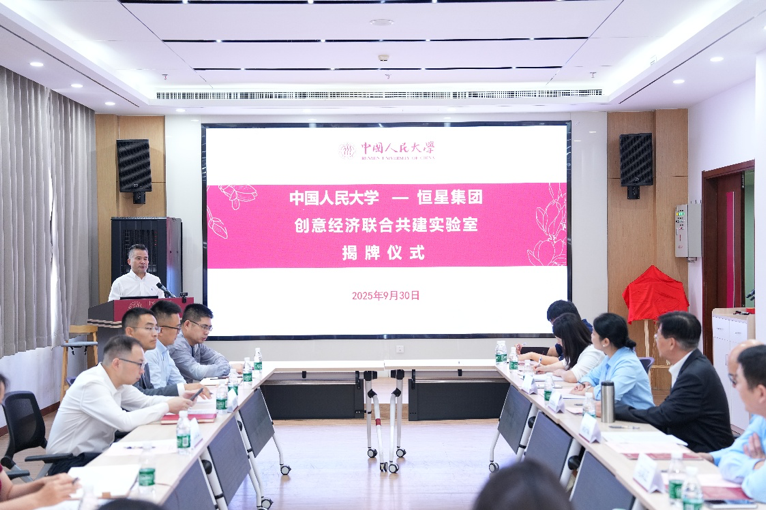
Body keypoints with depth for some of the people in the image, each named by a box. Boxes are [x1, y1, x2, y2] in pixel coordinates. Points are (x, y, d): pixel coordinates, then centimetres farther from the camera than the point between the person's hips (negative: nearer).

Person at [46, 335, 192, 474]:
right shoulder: (91, 384, -25)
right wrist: (167, 407, -23)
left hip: (95, 453, 8)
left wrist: (177, 400, -7)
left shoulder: (116, 380, 0)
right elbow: (125, 421, -32)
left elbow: (146, 402, 10)